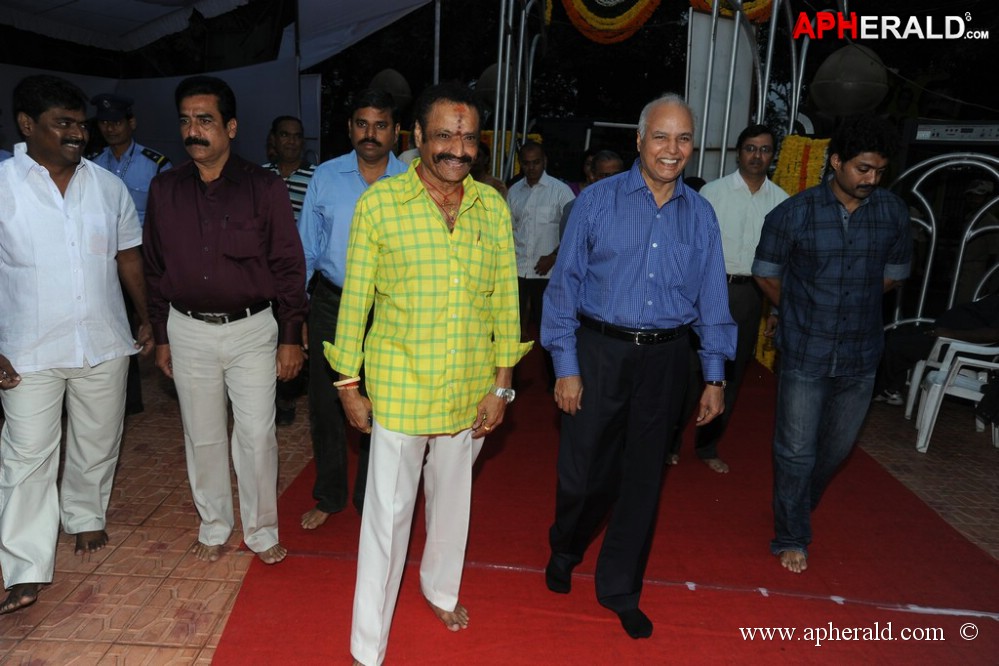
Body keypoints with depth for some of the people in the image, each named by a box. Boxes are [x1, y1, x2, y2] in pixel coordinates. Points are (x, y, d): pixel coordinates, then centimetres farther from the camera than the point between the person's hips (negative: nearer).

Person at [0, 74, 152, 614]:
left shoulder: (108, 186, 3)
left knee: (97, 446, 15)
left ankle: (85, 518, 38)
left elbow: (127, 256, 11)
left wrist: (145, 319, 10)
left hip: (104, 346, 3)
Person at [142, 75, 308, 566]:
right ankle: (213, 527, 31)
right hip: (188, 330, 3)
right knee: (202, 436, 13)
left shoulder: (265, 188, -6)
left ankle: (261, 530, 22)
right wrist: (160, 336, 9)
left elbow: (289, 265, -4)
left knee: (256, 434, 3)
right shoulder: (164, 189, 3)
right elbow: (155, 268, 9)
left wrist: (291, 336, -6)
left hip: (252, 328, -2)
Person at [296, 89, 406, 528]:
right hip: (331, 305, 2)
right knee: (325, 405, 12)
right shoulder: (325, 177, -2)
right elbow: (306, 249, 2)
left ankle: (370, 501, 34)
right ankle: (328, 496, 35)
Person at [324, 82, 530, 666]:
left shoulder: (493, 208, 0)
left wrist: (501, 384, 2)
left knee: (453, 496, 21)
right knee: (388, 510, 7)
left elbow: (505, 299, 3)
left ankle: (442, 589, 48)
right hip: (399, 384, -3)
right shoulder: (380, 202, -8)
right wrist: (350, 384, -3)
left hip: (471, 387, 3)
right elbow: (356, 298, -5)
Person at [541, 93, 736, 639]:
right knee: (583, 469, 6)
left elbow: (711, 299, 9)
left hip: (664, 359, 3)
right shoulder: (597, 201, -3)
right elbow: (565, 285, -4)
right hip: (599, 352, -2)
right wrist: (566, 367, -7)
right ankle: (564, 553, 39)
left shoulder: (700, 215, 6)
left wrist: (714, 377, 6)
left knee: (642, 478, 11)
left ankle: (620, 589, 32)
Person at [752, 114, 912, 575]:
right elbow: (766, 274, 3)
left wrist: (851, 304, 10)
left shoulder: (893, 212, -2)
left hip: (860, 355, 3)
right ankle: (791, 538, 22)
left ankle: (799, 506, 46)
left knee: (837, 446, 18)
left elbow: (893, 274, 14)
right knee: (796, 450, 2)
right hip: (804, 355, -3)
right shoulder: (794, 213, -10)